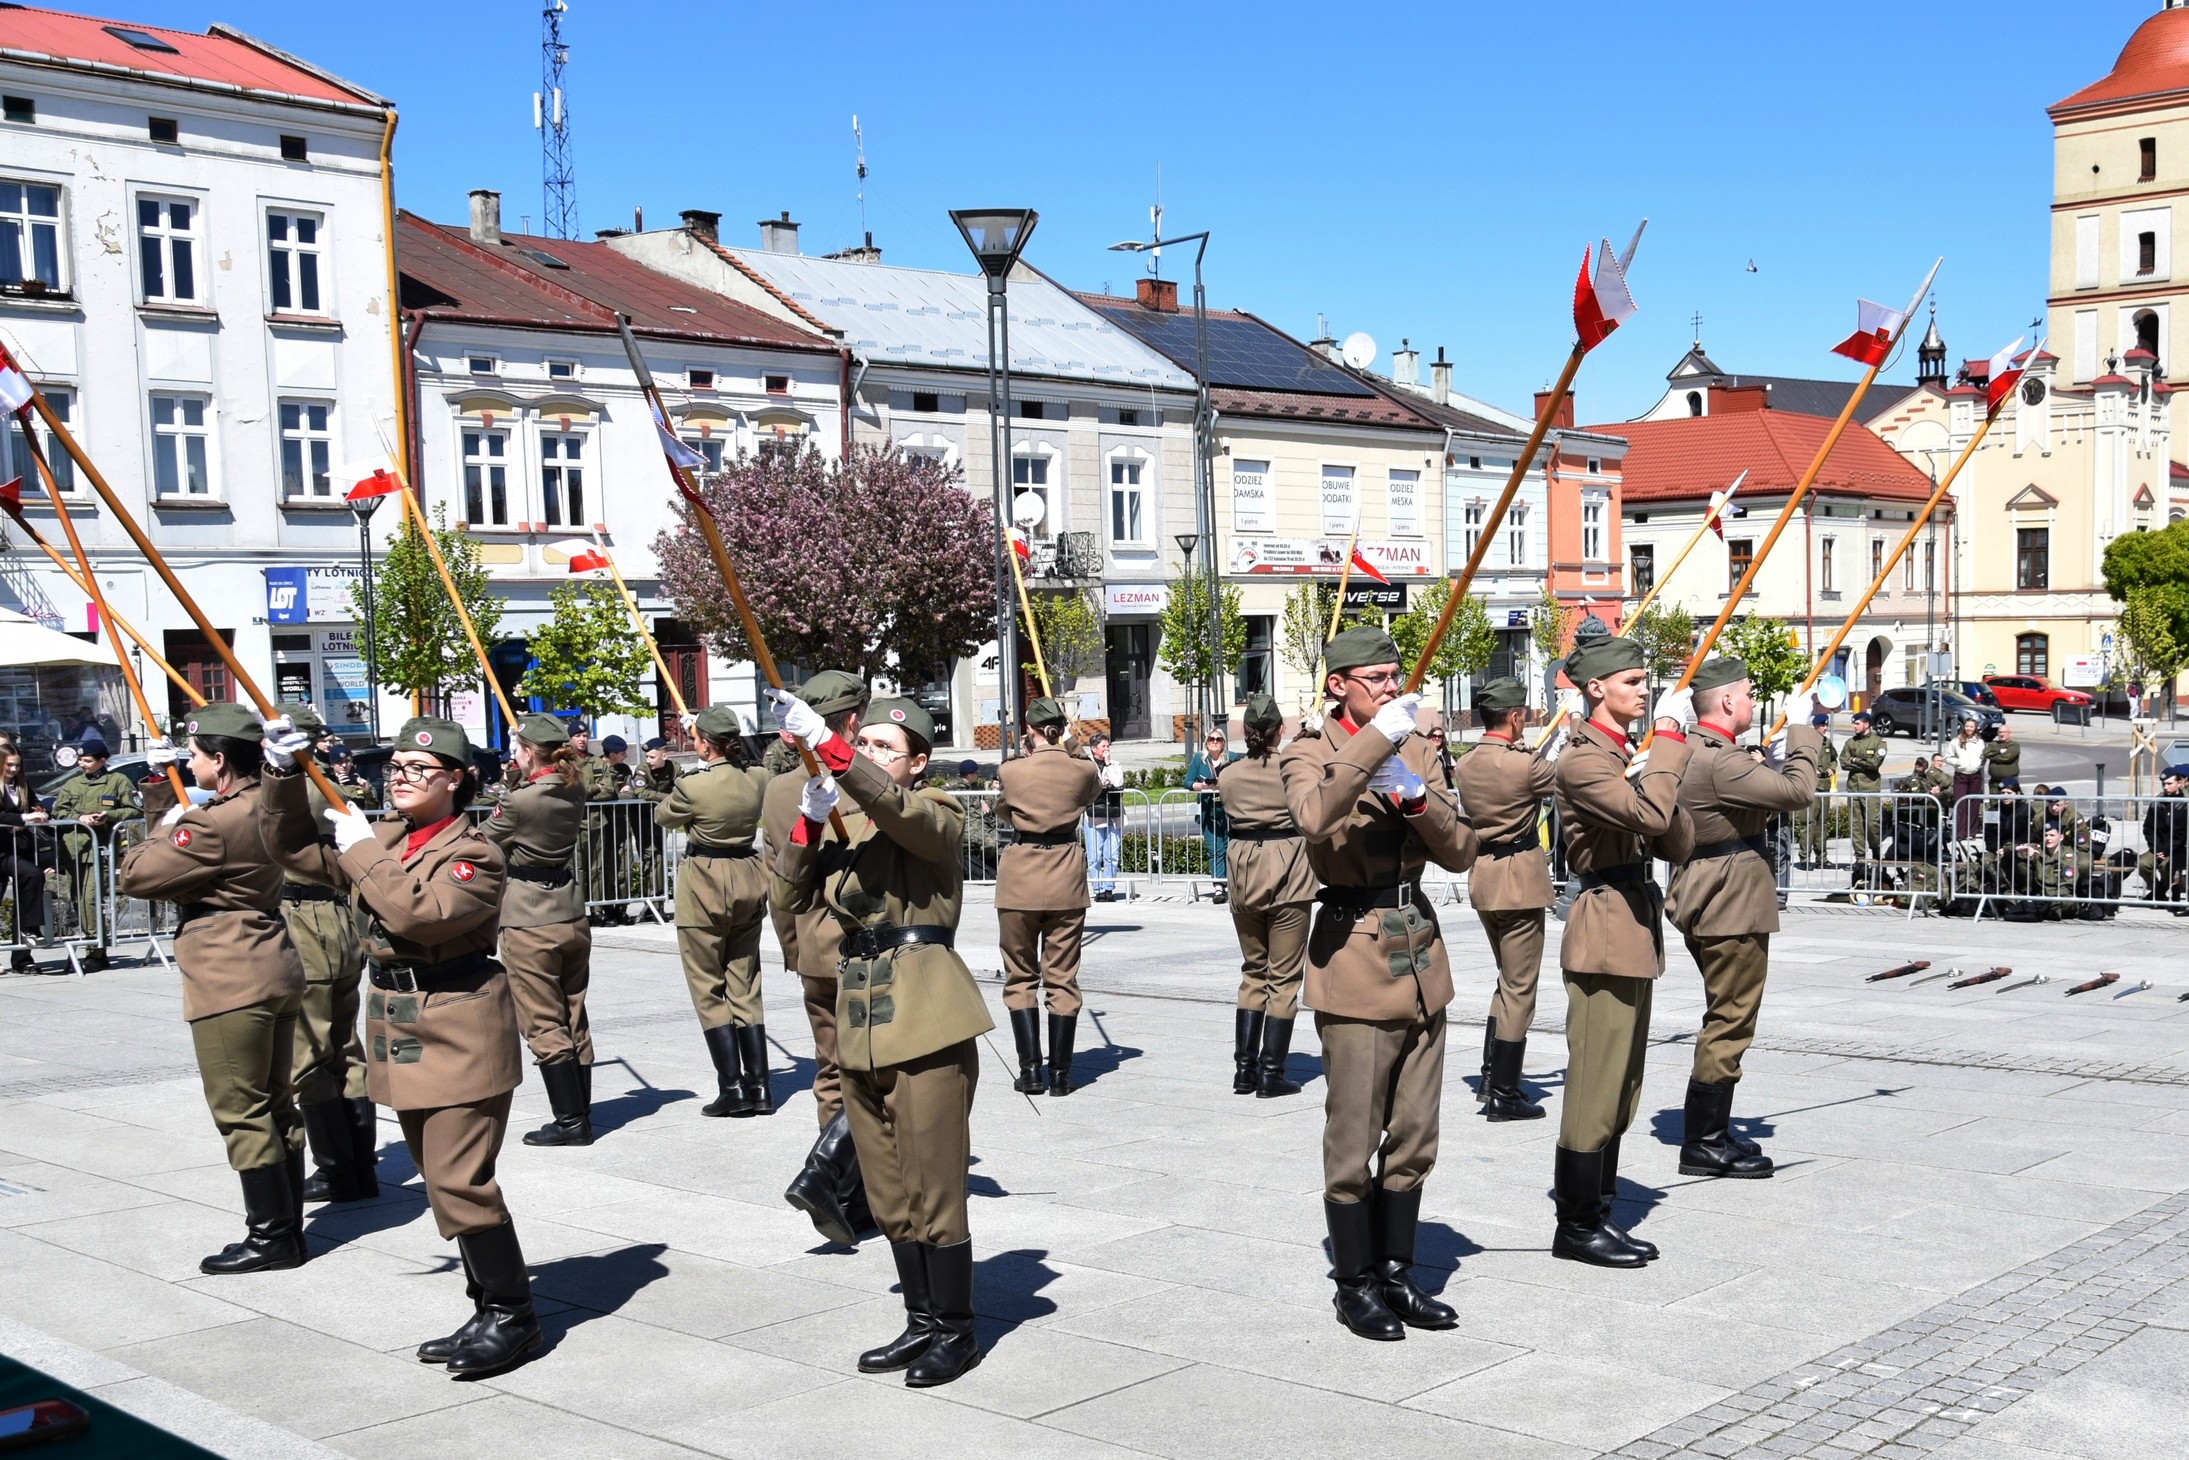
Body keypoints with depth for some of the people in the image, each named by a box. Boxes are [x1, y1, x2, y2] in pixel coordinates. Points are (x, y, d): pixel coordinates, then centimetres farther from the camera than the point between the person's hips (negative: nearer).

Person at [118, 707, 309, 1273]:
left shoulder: (215, 824, -19)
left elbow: (133, 875, -14)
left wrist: (167, 827, 2)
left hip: (231, 982, -10)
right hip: (275, 971, 10)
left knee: (241, 1113, -2)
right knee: (277, 1106, 14)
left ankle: (270, 1237, 4)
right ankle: (289, 1227, 21)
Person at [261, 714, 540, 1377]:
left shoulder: (472, 855, -11)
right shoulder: (383, 837, 12)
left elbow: (421, 911, -27)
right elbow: (295, 849, 13)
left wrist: (365, 853, -17)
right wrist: (283, 779, 0)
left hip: (459, 1033, -8)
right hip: (400, 1028, 8)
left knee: (459, 1180, -11)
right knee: (444, 1180, 13)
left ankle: (512, 1316, 0)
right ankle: (489, 1310, 22)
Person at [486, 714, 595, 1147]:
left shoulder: (518, 802, -17)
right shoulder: (574, 797, 2)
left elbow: (482, 846, -2)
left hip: (529, 924, -7)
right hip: (572, 916, 7)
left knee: (545, 1026, 0)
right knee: (574, 1022, 13)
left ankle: (570, 1120, 2)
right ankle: (581, 1115, 18)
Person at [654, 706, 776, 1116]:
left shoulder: (693, 786, -17)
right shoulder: (758, 779, -3)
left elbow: (664, 817, 3)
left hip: (704, 886, -5)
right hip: (748, 881, 5)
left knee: (708, 989, 4)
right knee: (745, 987, 11)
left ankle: (732, 1087, -1)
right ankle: (759, 1086, 9)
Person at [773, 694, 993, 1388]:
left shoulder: (937, 816, -4)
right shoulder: (844, 824, 14)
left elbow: (893, 807, -27)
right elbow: (795, 894, 4)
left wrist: (821, 740, -33)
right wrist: (809, 820, -9)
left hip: (926, 1022, -7)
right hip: (861, 1024, 7)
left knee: (933, 1191, -2)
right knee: (889, 1197, 13)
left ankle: (956, 1332, 11)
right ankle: (922, 1323, 25)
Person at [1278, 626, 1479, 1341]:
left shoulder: (1416, 749, 13)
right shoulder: (1311, 751, -4)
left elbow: (1460, 852, 6)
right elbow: (1315, 818, -28)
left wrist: (1420, 799, -11)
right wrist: (1376, 740, -29)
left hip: (1420, 955, 6)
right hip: (1356, 954, -6)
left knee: (1414, 1138, 12)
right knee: (1354, 1141, -1)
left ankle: (1396, 1272, 23)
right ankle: (1355, 1283, 12)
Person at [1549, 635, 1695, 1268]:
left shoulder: (1629, 755, 16)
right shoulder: (1582, 762, -13)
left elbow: (1678, 842, 10)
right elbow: (1649, 813, -29)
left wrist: (1652, 778, -6)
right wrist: (1669, 736, -20)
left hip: (1636, 931, 10)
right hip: (1605, 931, -10)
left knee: (1620, 1086, 13)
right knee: (1595, 1086, -4)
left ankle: (1596, 1214, 21)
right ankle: (1577, 1227, 4)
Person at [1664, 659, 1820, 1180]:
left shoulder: (1689, 751, 11)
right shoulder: (1721, 760, -23)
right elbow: (1800, 792, -21)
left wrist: (1776, 757, 11)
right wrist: (1800, 730, -10)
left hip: (1704, 902, 11)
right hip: (1733, 907, -11)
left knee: (1724, 1020, 19)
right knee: (1729, 1024, -3)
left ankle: (1712, 1131, 27)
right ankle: (1705, 1145, 3)